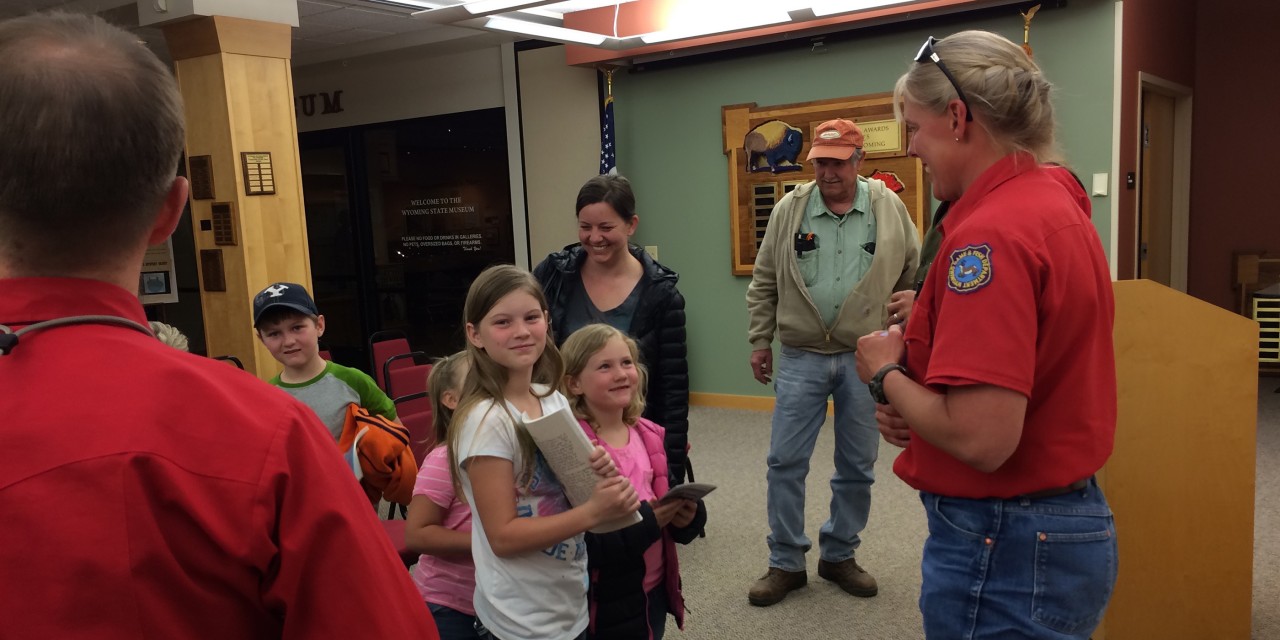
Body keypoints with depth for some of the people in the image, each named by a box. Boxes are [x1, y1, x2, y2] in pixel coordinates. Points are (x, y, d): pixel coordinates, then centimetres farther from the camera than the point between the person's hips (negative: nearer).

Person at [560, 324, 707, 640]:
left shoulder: (650, 437, 2)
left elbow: (681, 524, 10)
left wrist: (689, 514, -11)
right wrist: (644, 520, -28)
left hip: (655, 595, 6)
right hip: (604, 608, -6)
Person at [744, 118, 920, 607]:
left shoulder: (889, 208, -1)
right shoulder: (789, 209, 1)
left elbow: (914, 277, 6)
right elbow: (763, 282, 7)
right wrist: (760, 339, 5)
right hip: (801, 357, 0)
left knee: (857, 467, 10)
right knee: (785, 462, 2)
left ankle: (839, 556, 29)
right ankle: (786, 563, 17)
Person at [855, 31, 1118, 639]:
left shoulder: (991, 231, -24)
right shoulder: (1054, 202, 7)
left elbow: (982, 439, -29)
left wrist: (887, 374, -11)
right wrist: (911, 400, 2)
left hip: (1002, 549, -9)